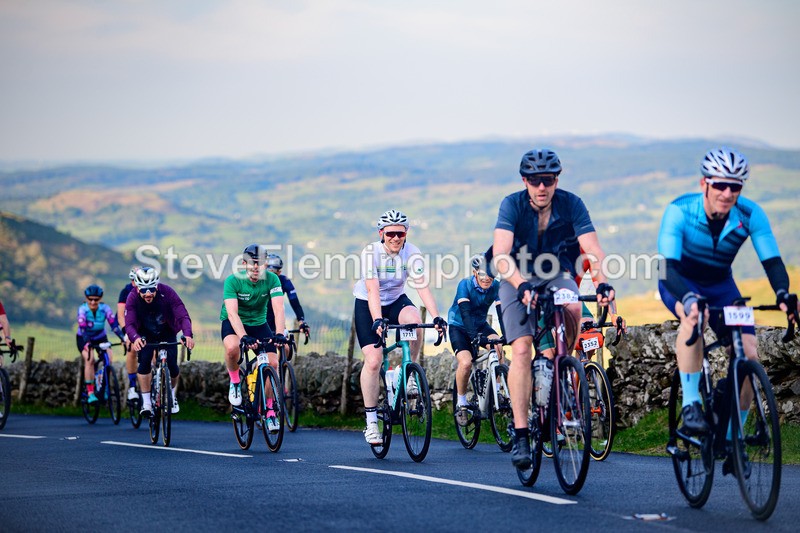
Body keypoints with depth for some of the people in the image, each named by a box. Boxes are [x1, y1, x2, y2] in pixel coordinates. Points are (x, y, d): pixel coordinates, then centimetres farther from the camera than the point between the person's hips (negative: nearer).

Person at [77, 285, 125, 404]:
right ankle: (90, 393, -28)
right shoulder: (82, 310, -24)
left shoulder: (105, 309, -20)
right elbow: (83, 329, -33)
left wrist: (124, 339, -44)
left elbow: (114, 325, -29)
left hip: (100, 338, 2)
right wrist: (87, 344, -49)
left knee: (108, 360, -21)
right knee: (90, 359, -28)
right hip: (84, 339, -2)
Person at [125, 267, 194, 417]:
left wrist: (188, 334, -55)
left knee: (172, 365, -10)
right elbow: (129, 324, -36)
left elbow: (183, 316, -35)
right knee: (144, 363, -21)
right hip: (146, 335, 0)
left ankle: (172, 394, 20)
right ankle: (146, 402, -10)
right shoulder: (132, 298, -28)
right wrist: (135, 338, -59)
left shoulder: (167, 292, -30)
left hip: (167, 333, 0)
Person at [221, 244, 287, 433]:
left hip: (258, 323, 3)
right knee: (232, 348, -36)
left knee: (273, 363, -15)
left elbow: (278, 309, -29)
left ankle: (270, 409, 2)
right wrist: (244, 337, -50)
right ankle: (235, 381, -6)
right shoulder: (233, 281, -25)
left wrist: (279, 334, -46)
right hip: (234, 324, -3)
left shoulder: (272, 280, -19)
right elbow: (232, 313, -35)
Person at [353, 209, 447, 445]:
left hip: (396, 301, 2)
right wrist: (377, 320, -47)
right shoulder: (370, 252, -23)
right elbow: (372, 290, -32)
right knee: (373, 361, -16)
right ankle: (371, 421, -5)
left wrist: (436, 317, -39)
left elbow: (422, 286, -25)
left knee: (414, 319, -34)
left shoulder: (412, 253, -16)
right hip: (368, 305, -2)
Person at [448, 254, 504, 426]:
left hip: (480, 325, 3)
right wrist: (475, 336, -50)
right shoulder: (465, 285, -24)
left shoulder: (496, 287, -14)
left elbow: (502, 312, -21)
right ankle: (461, 403, -5)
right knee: (466, 363, -26)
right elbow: (465, 313, -35)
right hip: (459, 327, -3)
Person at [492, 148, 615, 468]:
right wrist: (521, 285, -51)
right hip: (518, 279, -1)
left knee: (573, 310, -34)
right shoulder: (512, 205, -20)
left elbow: (592, 249, -25)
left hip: (557, 276, 1)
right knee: (521, 350, -19)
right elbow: (500, 255, -33)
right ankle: (520, 435, -17)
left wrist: (602, 282, -44)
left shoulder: (571, 205, -16)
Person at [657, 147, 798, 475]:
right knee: (693, 315, -38)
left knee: (749, 356, -13)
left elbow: (772, 260, -26)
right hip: (679, 283, -3)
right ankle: (690, 405, -30)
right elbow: (667, 266, -37)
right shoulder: (680, 211, -30)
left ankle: (732, 438, 5)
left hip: (720, 285, 3)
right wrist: (688, 299, -56)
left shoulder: (750, 215, -22)